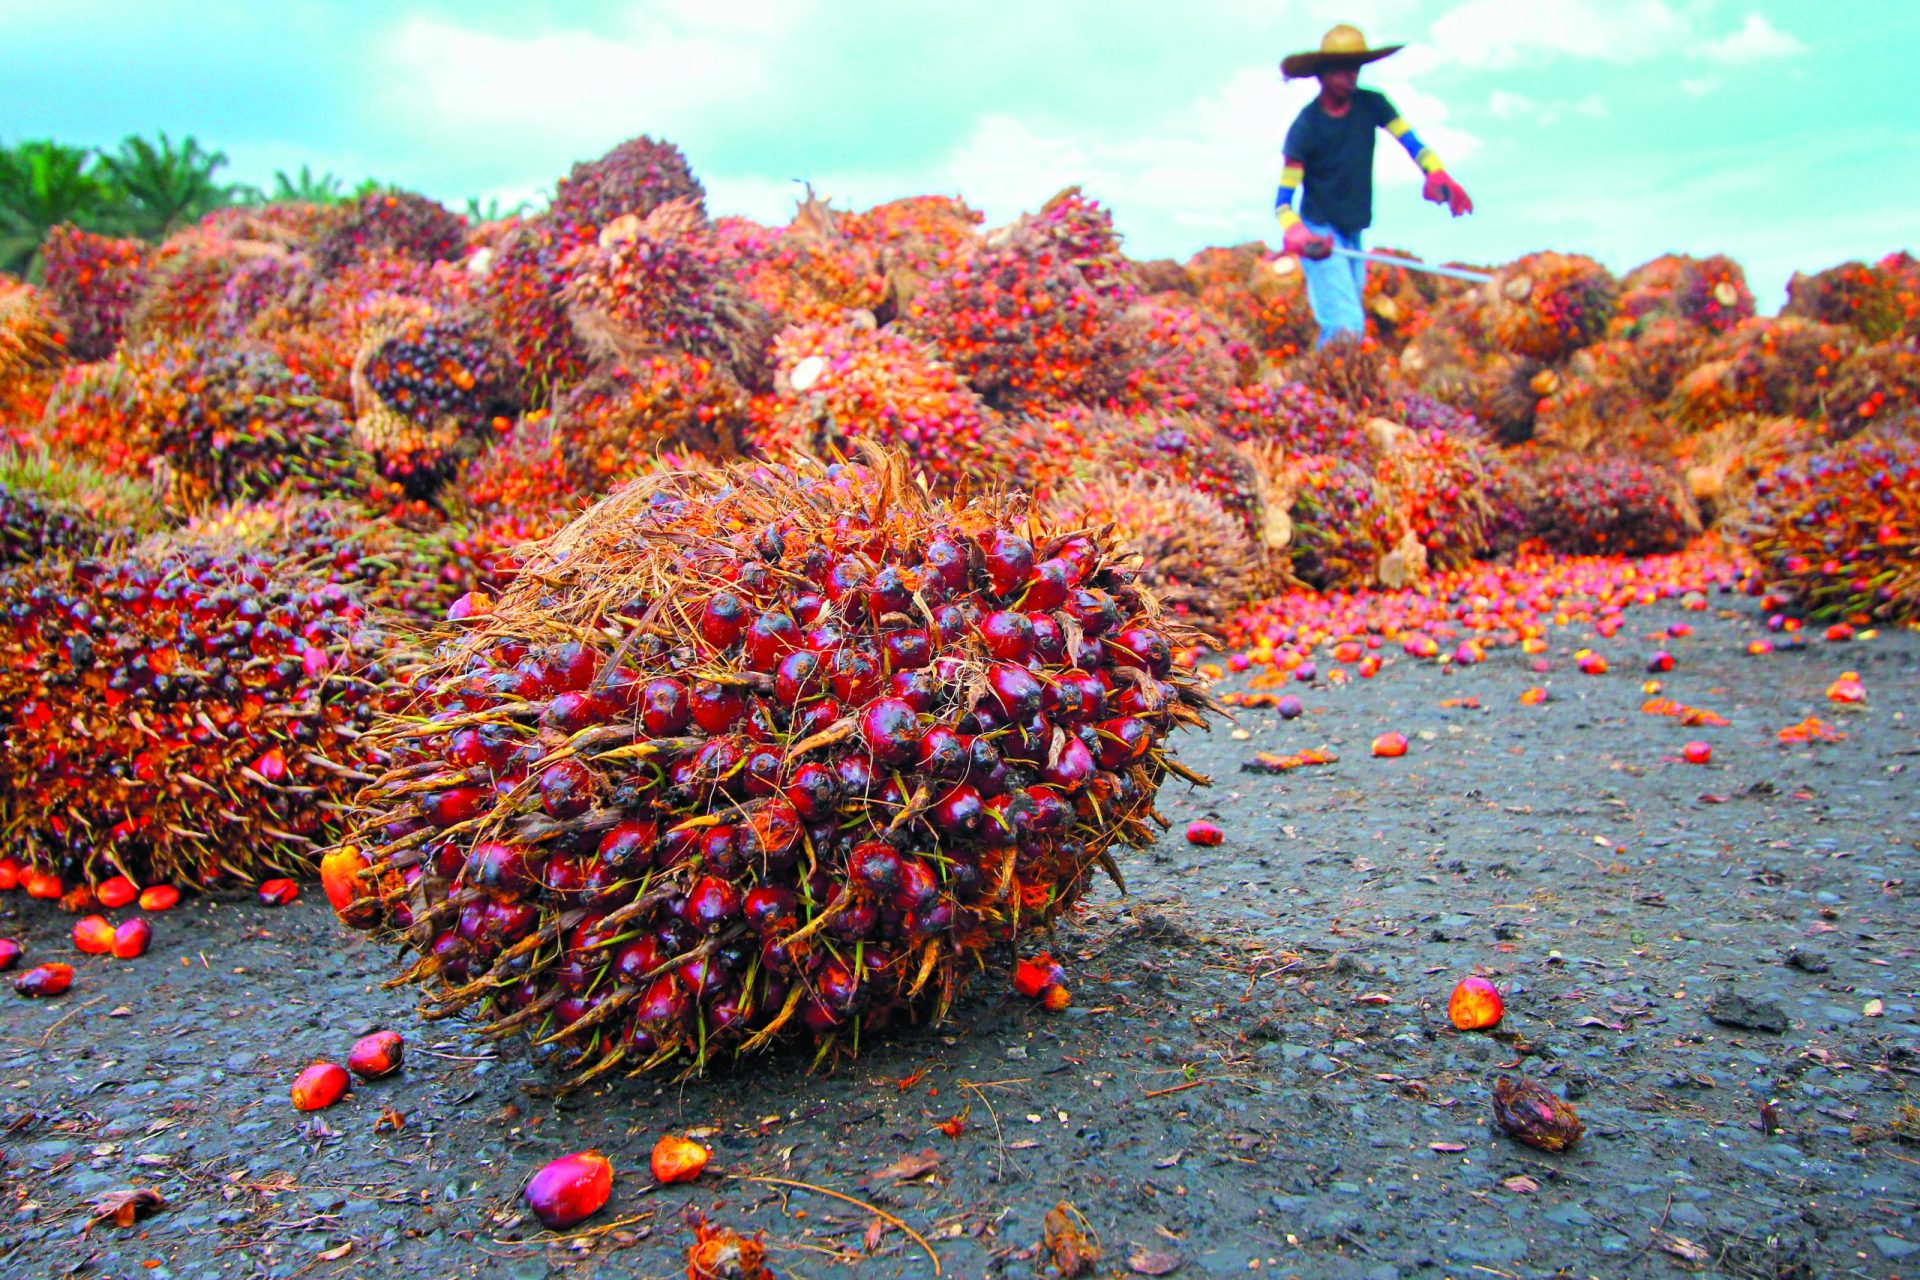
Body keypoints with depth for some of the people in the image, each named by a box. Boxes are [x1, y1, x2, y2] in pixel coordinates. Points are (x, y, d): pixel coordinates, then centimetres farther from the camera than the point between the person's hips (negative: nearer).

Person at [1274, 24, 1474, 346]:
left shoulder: (1371, 105, -3)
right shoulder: (1306, 125, -16)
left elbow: (1411, 141, -12)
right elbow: (1284, 199, -17)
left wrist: (1437, 174, -33)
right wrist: (1295, 234, -38)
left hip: (1353, 234, 6)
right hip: (1319, 234, -6)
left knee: (1339, 326, 18)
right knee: (1346, 327, -16)